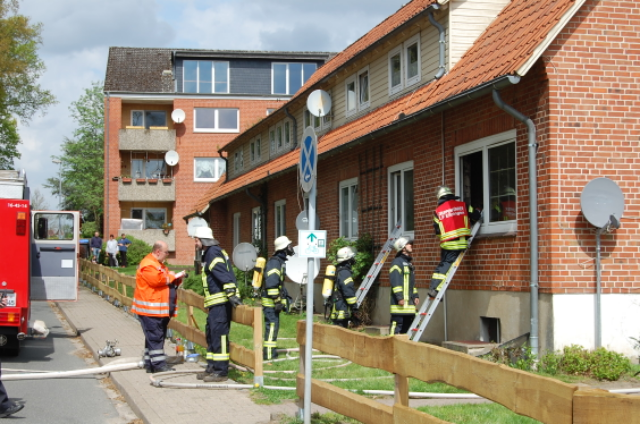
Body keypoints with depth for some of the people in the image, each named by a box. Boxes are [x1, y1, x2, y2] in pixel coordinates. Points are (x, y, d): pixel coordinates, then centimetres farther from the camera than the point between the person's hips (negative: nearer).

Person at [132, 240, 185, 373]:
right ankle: (159, 364, -9)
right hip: (150, 310, -10)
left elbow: (168, 281, 25)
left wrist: (178, 279, 5)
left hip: (160, 310, 11)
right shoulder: (148, 265, -13)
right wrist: (174, 276, -12)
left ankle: (150, 363, 17)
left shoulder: (159, 265, 22)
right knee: (155, 337, -9)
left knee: (154, 337, 12)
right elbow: (157, 279, -24)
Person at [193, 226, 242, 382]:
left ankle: (220, 371, -7)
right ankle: (212, 368, 23)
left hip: (220, 302, -11)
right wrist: (232, 293, 21)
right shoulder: (210, 253, 21)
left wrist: (231, 293, -30)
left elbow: (223, 274, -23)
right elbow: (226, 274, 23)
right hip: (216, 302, 11)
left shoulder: (213, 253, -12)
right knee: (211, 334, 16)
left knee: (218, 334, -9)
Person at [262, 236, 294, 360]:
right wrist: (277, 300, -22)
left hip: (274, 302, 10)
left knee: (273, 325, 14)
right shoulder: (274, 262, -17)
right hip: (270, 302, -10)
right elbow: (271, 283, -24)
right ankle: (268, 354, -8)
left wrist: (283, 299, 23)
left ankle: (271, 350, 22)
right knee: (272, 325, -9)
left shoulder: (281, 261, 16)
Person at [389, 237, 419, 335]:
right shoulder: (397, 262, -9)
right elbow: (395, 281, -18)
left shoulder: (409, 263, 21)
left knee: (407, 324, 13)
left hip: (409, 302, 10)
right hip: (400, 302, -10)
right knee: (397, 324, -12)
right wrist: (399, 297, -22)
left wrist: (415, 296, 18)